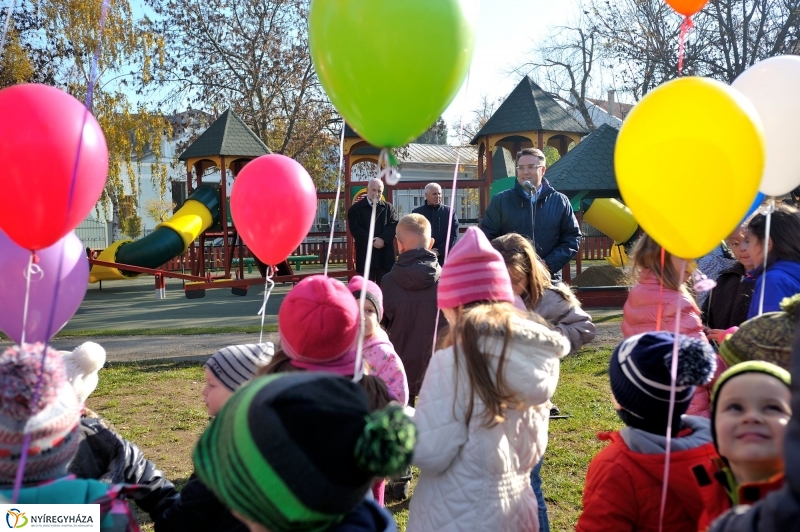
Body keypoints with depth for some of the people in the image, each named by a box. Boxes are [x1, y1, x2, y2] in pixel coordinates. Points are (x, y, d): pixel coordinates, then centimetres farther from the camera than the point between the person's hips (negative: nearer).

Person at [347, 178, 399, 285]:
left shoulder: (389, 207, 13)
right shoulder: (355, 208, 6)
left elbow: (394, 225, 0)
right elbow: (355, 228, -5)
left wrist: (383, 239, -17)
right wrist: (371, 241, -16)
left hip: (385, 254, 2)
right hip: (365, 254, -2)